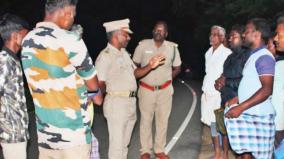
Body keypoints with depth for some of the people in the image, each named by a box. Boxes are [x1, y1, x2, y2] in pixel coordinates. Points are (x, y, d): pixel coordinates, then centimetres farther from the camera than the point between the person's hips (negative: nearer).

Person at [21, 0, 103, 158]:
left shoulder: (28, 41, 3)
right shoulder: (70, 40, -18)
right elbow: (93, 85, -7)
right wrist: (97, 93, 15)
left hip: (44, 131, 7)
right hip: (73, 133, -6)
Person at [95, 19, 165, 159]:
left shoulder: (124, 53, 12)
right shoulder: (105, 56, -16)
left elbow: (135, 73, 15)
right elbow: (99, 84, -17)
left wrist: (150, 66, -1)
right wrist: (114, 92, 0)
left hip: (131, 102, 8)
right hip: (116, 103, -8)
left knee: (124, 142, 20)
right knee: (117, 143, 1)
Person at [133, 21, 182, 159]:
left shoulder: (172, 47, -2)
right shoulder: (143, 45, -6)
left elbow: (177, 68, 10)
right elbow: (135, 65, 6)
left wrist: (166, 78, 1)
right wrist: (141, 77, -3)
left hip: (165, 90, 2)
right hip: (146, 89, -1)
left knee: (163, 120, 9)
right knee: (146, 120, 6)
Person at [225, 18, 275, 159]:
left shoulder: (264, 57, -14)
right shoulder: (254, 55, 16)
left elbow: (267, 89, -22)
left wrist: (241, 107, -24)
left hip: (258, 116, -9)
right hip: (247, 115, 9)